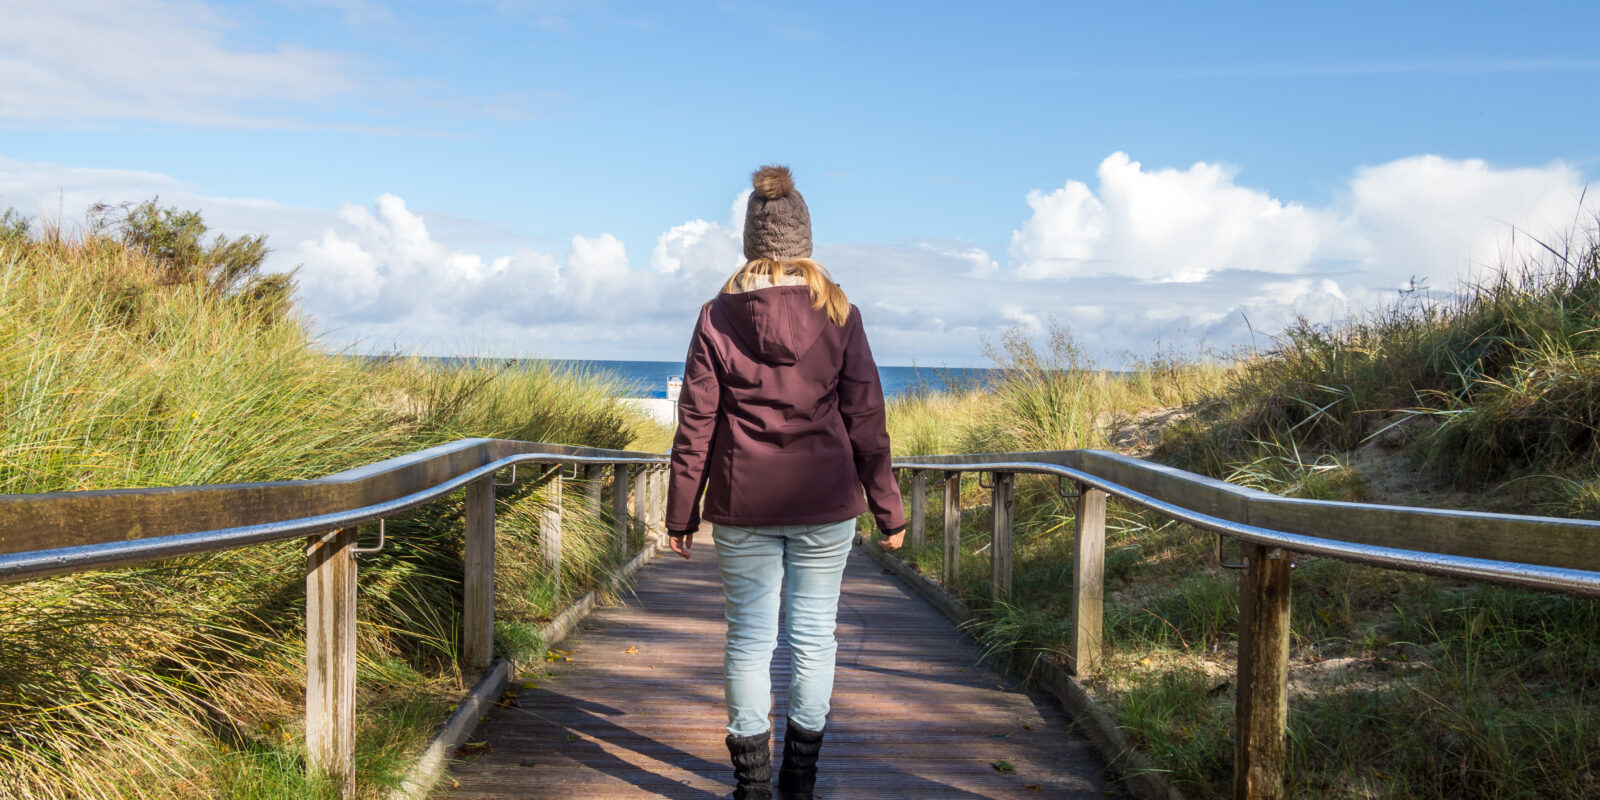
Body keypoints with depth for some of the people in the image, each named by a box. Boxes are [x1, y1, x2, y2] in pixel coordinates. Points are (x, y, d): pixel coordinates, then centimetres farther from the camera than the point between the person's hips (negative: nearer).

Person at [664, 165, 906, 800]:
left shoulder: (717, 316, -1)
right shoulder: (837, 313, -1)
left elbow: (695, 425, 0)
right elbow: (866, 420, -1)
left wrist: (681, 513, 7)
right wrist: (888, 510, 7)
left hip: (742, 506, 0)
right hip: (825, 505, 0)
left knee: (749, 636, 6)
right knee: (813, 634, 8)